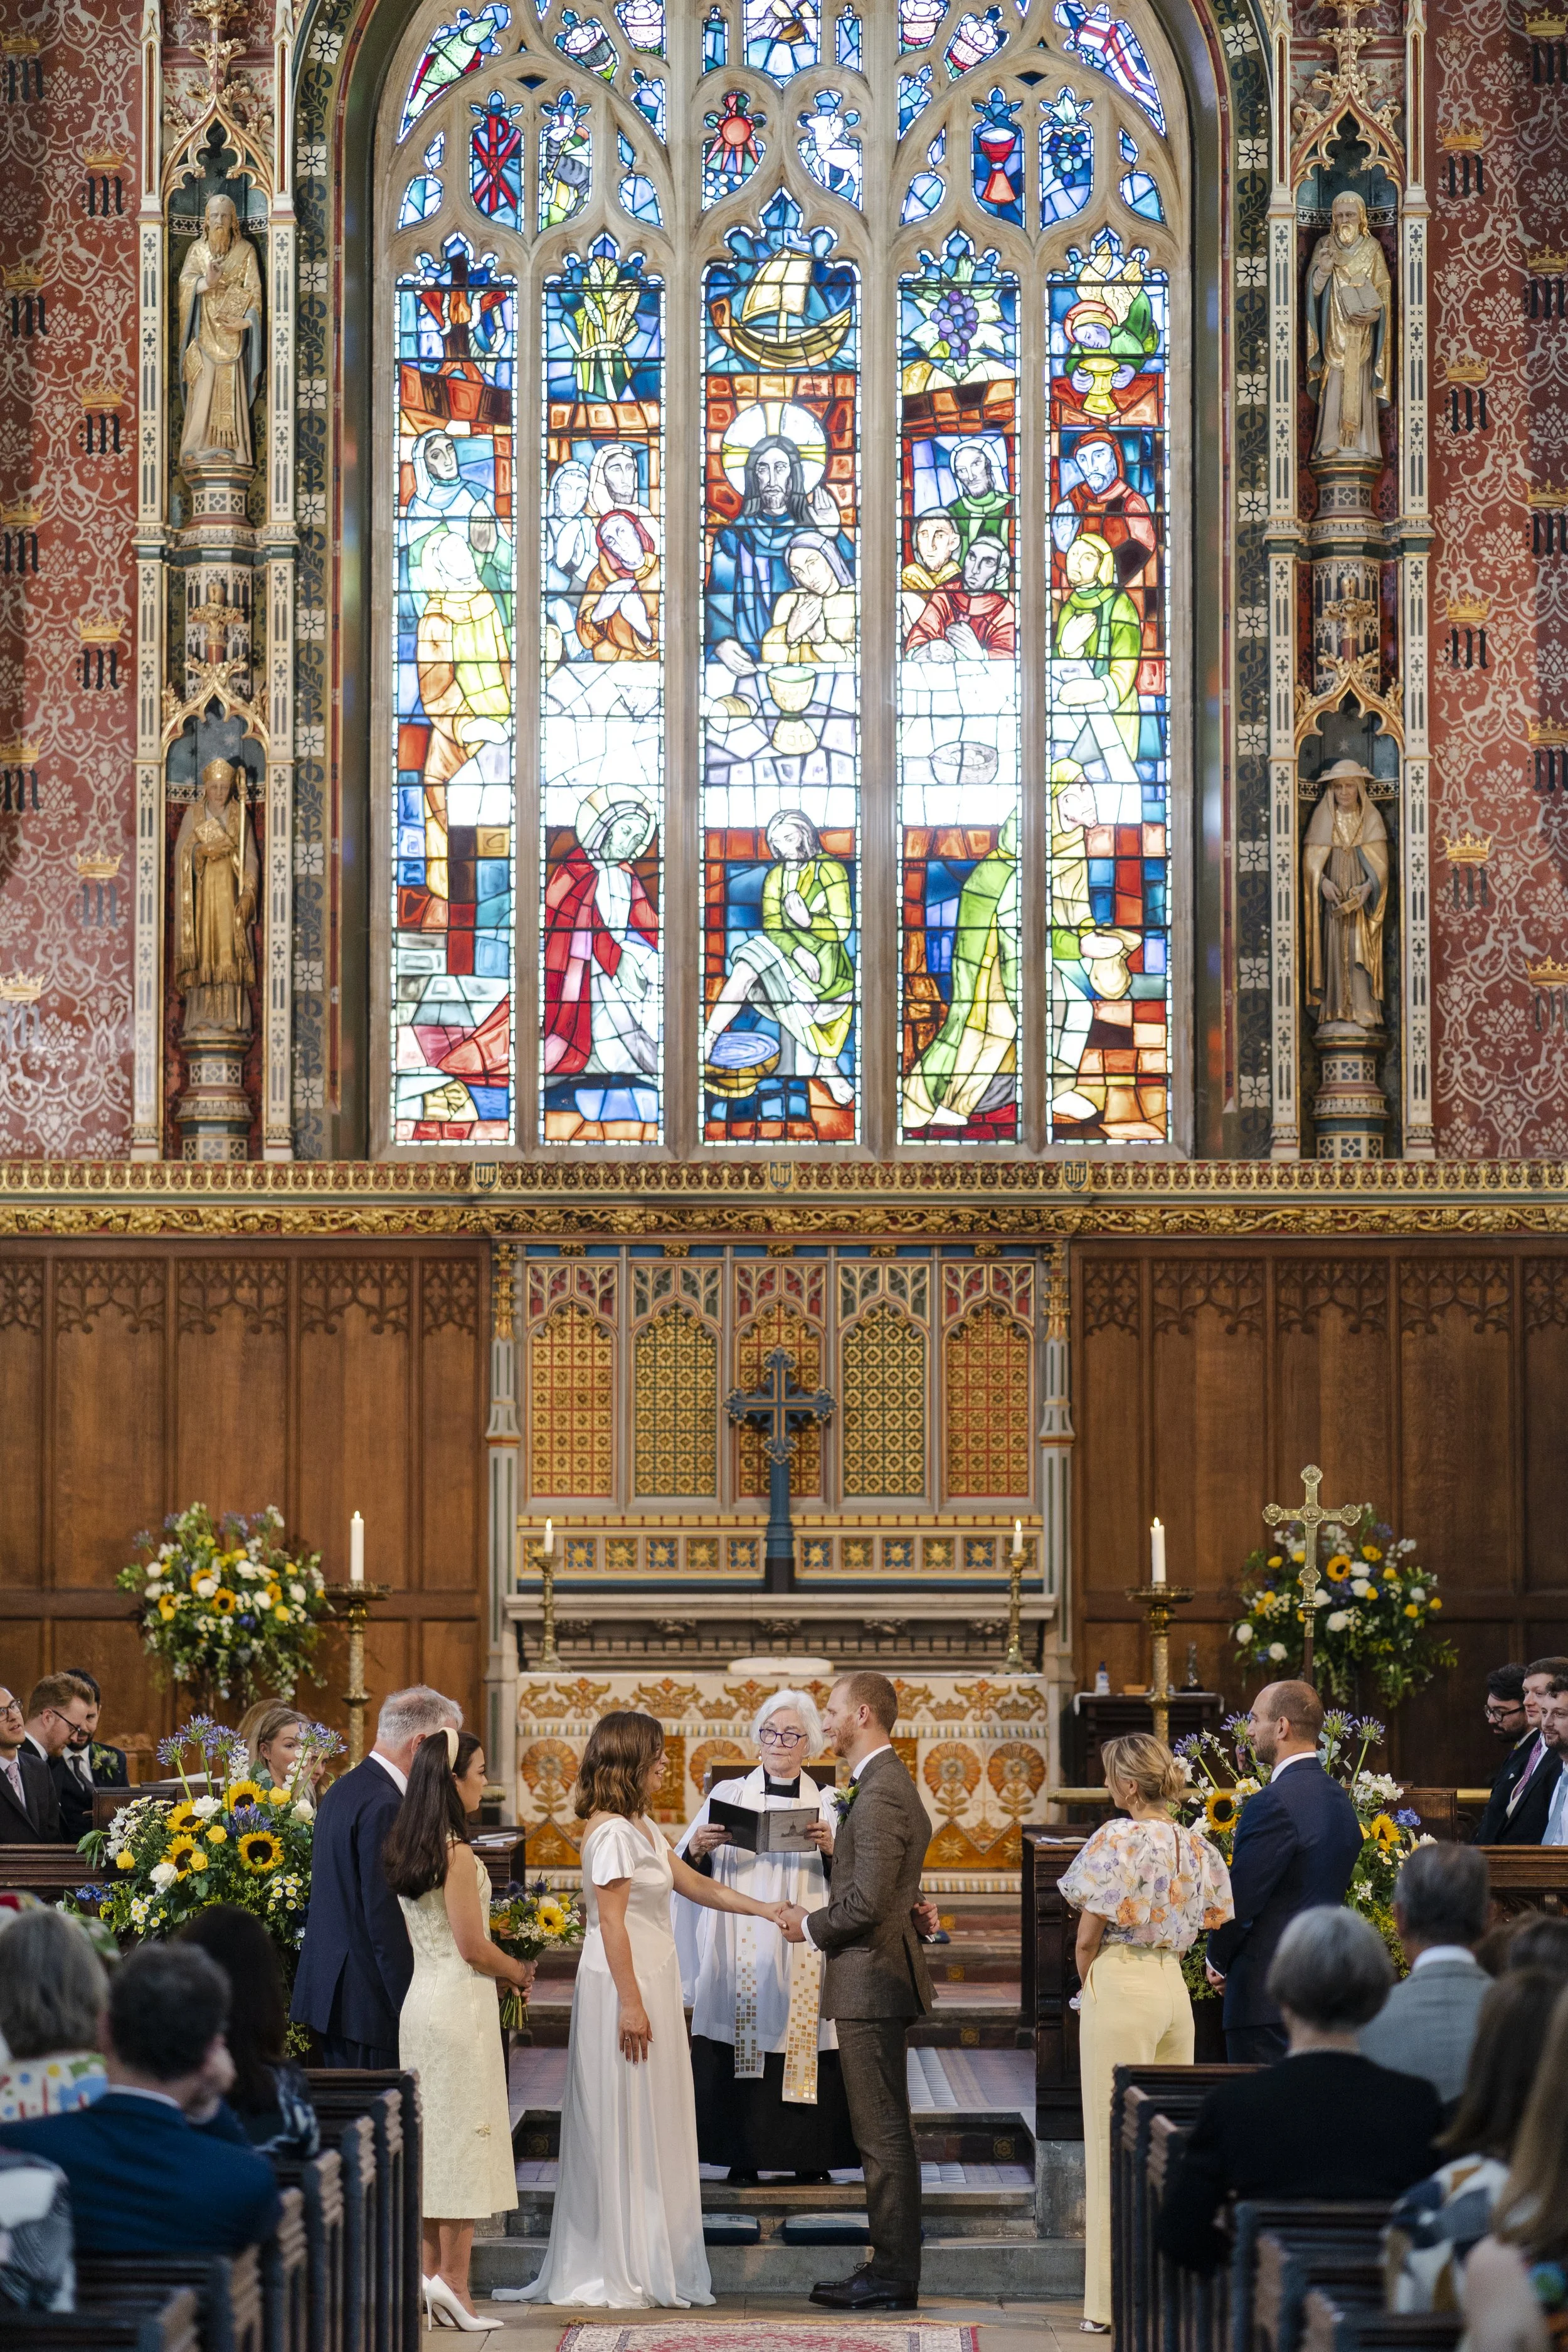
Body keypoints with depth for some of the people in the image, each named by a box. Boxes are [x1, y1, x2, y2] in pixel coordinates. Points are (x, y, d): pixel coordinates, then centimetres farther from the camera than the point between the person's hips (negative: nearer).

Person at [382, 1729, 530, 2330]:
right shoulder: (456, 1853, -15)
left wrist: (504, 1969, 17)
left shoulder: (405, 1850, 10)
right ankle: (453, 2281, -5)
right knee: (465, 2134, -4)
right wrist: (518, 1971, 2)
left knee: (430, 2141, 11)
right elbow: (473, 1947, -16)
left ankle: (427, 2275, 14)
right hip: (460, 2002, -8)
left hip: (420, 1997, 8)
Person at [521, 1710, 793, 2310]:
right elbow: (612, 1924, -19)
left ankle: (648, 2262, 17)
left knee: (653, 2122, 11)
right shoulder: (612, 1832, -16)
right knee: (623, 2125, -4)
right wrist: (631, 2004, -20)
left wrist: (764, 1909, 13)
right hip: (622, 1987, -10)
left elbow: (694, 1885, 19)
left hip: (653, 1979, 10)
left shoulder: (641, 1826, 13)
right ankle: (615, 2274, 2)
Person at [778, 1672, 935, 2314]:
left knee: (884, 2135, -6)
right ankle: (889, 2266, 19)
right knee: (882, 2134, 14)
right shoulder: (886, 1785, 16)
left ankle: (894, 2279, -3)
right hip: (875, 1979, 11)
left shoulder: (880, 1793, -18)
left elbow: (867, 1903, -23)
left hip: (871, 1981, -11)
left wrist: (811, 1925, -8)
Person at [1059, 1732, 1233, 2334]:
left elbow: (1088, 1936, -9)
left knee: (1116, 2142, -2)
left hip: (1120, 1987, -7)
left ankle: (1115, 2300, 1)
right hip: (1175, 1988, 7)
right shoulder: (1198, 1848, 8)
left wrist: (1089, 1985, 7)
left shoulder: (1118, 1839, -12)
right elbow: (1213, 1924, 14)